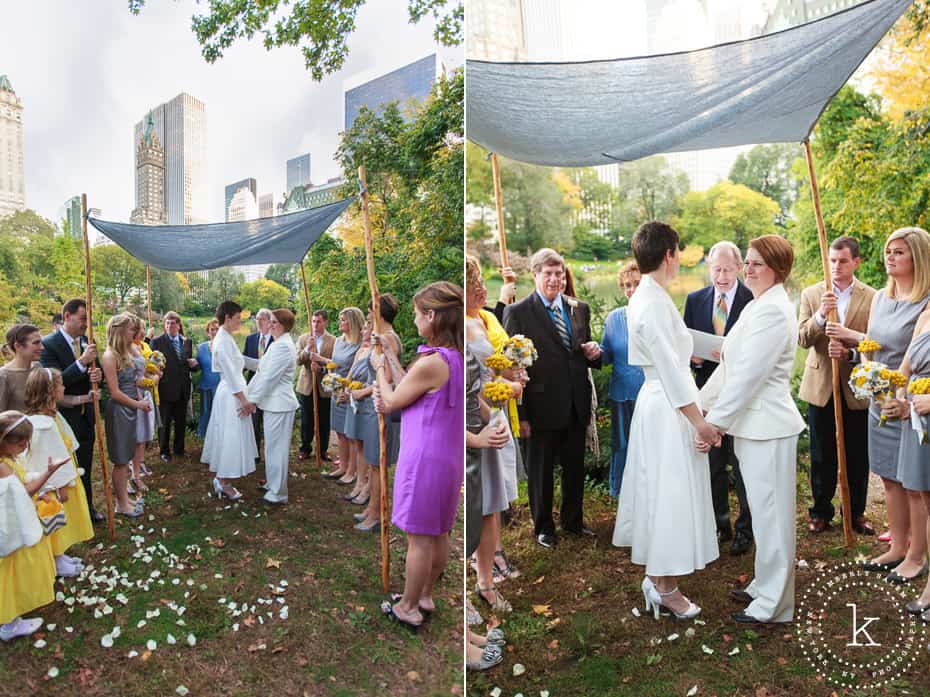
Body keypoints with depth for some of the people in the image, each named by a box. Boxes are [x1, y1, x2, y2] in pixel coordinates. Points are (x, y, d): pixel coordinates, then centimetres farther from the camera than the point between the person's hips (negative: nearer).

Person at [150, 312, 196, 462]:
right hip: (166, 389, -4)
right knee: (165, 422, 8)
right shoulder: (157, 341, -5)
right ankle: (164, 451, 23)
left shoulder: (187, 342, 9)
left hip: (183, 389, 4)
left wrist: (194, 363, -7)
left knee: (181, 421, 15)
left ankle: (179, 449, 30)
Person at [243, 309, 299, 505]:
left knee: (276, 447, -1)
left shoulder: (283, 346, -19)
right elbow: (262, 371, 16)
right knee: (272, 446, 19)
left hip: (279, 404, -10)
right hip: (273, 402, 10)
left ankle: (278, 493, 9)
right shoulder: (277, 343, 14)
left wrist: (252, 400, -15)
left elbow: (269, 377, -20)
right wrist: (249, 394, 11)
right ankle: (272, 483, 33)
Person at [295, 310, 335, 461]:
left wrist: (321, 368, -23)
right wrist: (307, 349, -23)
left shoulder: (333, 341, -4)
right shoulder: (303, 338, 3)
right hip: (307, 385, 2)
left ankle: (323, 450, 23)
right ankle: (305, 448, 27)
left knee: (324, 421, 8)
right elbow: (298, 360, -6)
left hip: (324, 386, -1)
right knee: (306, 420, 11)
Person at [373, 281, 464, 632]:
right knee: (438, 534, 19)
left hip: (424, 460, -9)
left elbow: (391, 402, -9)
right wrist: (393, 362, 7)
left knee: (419, 538, 6)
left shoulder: (430, 363, -24)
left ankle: (408, 608, 23)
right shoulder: (457, 358, 2)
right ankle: (425, 596, 36)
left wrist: (380, 369, 6)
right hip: (448, 458, 9)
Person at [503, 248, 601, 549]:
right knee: (540, 473, 12)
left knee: (575, 469, 19)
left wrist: (593, 353, -9)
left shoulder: (580, 309, 7)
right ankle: (543, 527, 32)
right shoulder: (517, 312, -9)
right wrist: (520, 415, -13)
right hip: (542, 408, -5)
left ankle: (573, 521, 40)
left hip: (576, 408, 5)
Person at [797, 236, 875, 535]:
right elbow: (802, 339, -7)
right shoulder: (811, 294, 2)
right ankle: (821, 512, 24)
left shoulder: (872, 297, 0)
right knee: (822, 456, 10)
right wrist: (820, 315, -24)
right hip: (821, 386, 1)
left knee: (858, 456, 10)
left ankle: (857, 513, 27)